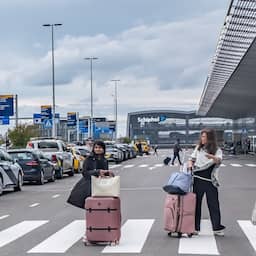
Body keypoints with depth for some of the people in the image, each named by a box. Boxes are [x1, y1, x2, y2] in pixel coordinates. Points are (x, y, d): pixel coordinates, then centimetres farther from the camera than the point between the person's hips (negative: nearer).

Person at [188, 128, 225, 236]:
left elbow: (219, 160, -21)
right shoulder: (198, 148, 9)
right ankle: (195, 228, 12)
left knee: (214, 205, 2)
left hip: (210, 181, -2)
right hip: (198, 180, 3)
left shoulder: (217, 150, -1)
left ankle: (217, 228, 10)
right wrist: (190, 165, -5)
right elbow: (192, 158, 17)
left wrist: (212, 157, -42)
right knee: (196, 203, 6)